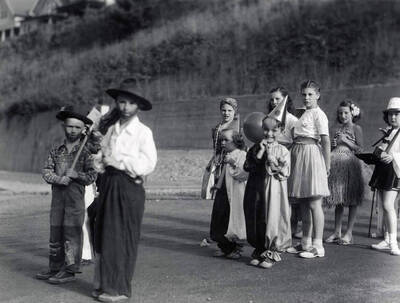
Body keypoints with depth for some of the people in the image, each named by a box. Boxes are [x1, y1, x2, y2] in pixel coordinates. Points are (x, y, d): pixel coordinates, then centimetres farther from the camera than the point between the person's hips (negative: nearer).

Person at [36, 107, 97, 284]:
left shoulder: (86, 152, -1)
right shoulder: (56, 151, 10)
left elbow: (91, 176, -4)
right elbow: (46, 171, 5)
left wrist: (76, 175, -20)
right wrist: (59, 179, -13)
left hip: (76, 197, -4)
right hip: (57, 196, 4)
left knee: (71, 233, -3)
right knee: (55, 232, 9)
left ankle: (70, 271, 3)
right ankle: (55, 268, 20)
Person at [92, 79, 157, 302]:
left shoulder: (143, 132, -6)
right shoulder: (112, 129, 13)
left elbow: (148, 164, -13)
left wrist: (119, 162, -12)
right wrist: (99, 160, 3)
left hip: (129, 186, -6)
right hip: (108, 184, 6)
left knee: (123, 238, 0)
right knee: (103, 236, 9)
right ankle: (104, 284, 21)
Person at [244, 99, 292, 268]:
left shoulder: (283, 151, -3)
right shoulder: (256, 148, 7)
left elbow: (285, 172, -9)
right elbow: (247, 166, -1)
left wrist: (272, 160, -16)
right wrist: (258, 155, -12)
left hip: (274, 190, -4)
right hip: (256, 188, 4)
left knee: (272, 219, -2)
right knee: (255, 220, 8)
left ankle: (271, 252, 10)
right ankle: (259, 250, 21)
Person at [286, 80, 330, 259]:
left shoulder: (318, 114, -7)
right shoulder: (304, 114, 18)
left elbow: (325, 140, -13)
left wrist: (327, 165, -17)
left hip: (311, 155, -9)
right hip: (299, 157, 9)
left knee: (314, 203, -7)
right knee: (303, 204, 11)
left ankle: (318, 246, -3)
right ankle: (305, 243, 19)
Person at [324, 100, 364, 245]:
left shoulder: (356, 128, 0)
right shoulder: (338, 129, 17)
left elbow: (359, 148, -7)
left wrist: (346, 140, -13)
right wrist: (332, 145, 3)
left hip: (349, 164, -6)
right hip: (336, 165, 6)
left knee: (351, 200, -1)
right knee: (338, 199, 10)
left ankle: (349, 233, 4)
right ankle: (337, 232, 16)